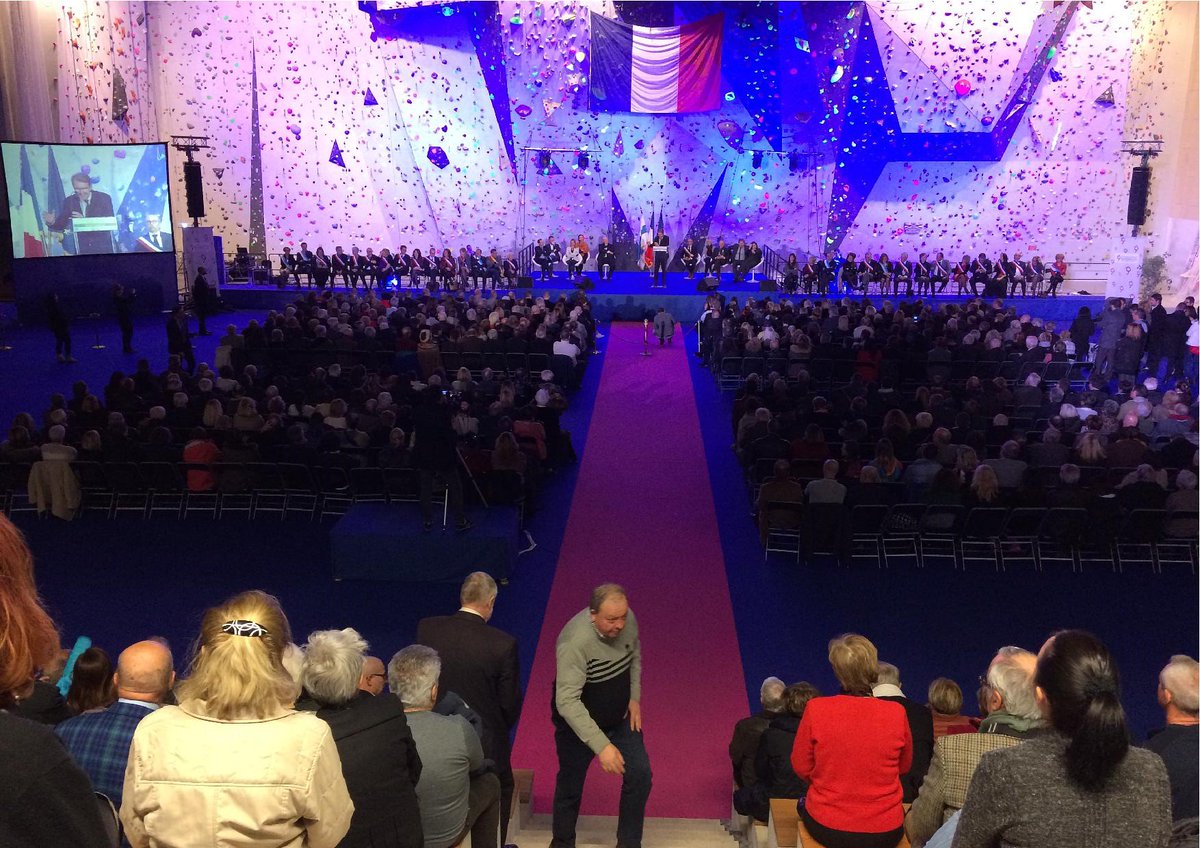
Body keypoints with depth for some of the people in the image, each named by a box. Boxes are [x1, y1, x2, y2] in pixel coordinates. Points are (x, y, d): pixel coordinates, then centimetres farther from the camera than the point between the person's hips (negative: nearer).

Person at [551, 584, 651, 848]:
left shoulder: (628, 620, -17)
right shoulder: (575, 642, -36)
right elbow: (567, 702, -39)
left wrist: (635, 697, -1)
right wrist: (601, 746, -42)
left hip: (621, 717, 5)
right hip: (578, 722, -5)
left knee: (640, 775, -1)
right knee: (571, 786, 11)